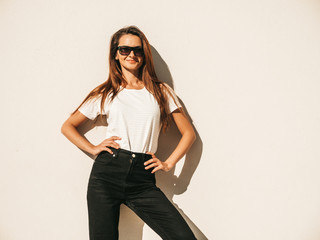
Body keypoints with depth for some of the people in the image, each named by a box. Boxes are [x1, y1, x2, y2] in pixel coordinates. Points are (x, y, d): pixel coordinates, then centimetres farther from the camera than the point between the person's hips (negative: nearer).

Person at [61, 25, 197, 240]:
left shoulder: (161, 91, 12)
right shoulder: (105, 93, 11)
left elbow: (189, 133, 13)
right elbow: (68, 126, 17)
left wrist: (169, 163, 2)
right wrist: (93, 149, 3)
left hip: (143, 179, 0)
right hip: (107, 173, 0)